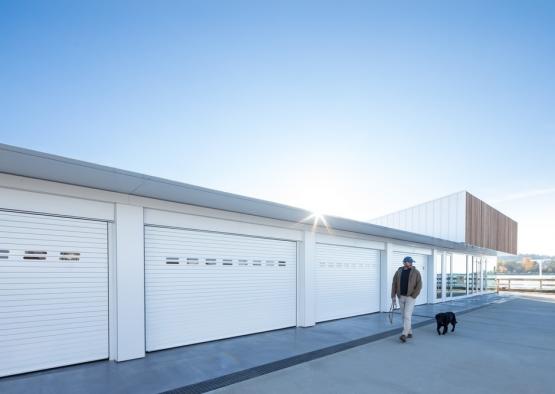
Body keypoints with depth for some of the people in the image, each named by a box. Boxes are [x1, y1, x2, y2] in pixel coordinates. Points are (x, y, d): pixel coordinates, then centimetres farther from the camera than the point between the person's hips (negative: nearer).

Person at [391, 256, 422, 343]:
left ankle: (404, 335, -13)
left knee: (407, 316, -13)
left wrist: (413, 296, -14)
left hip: (410, 297, -4)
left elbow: (419, 285, -8)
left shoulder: (416, 272, -6)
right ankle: (409, 332, 26)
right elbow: (394, 284, 4)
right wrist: (393, 296, -1)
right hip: (401, 297, 4)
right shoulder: (399, 272, 2)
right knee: (404, 316, 12)